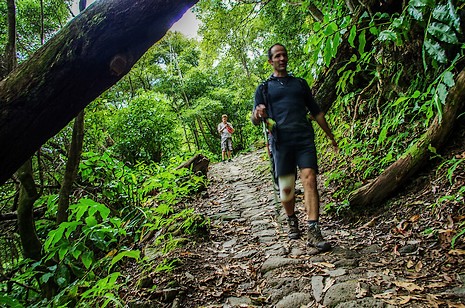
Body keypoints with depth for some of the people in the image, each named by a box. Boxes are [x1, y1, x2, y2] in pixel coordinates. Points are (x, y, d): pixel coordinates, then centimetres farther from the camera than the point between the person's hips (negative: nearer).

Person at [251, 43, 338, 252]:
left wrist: (330, 135, 23)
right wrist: (257, 115, -18)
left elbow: (316, 112, 24)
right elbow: (255, 120, 7)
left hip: (304, 139, 1)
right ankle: (291, 221, 29)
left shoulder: (300, 83, 21)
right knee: (286, 187, 2)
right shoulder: (264, 89, 15)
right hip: (281, 142, -1)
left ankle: (313, 232, -15)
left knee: (309, 180, -14)